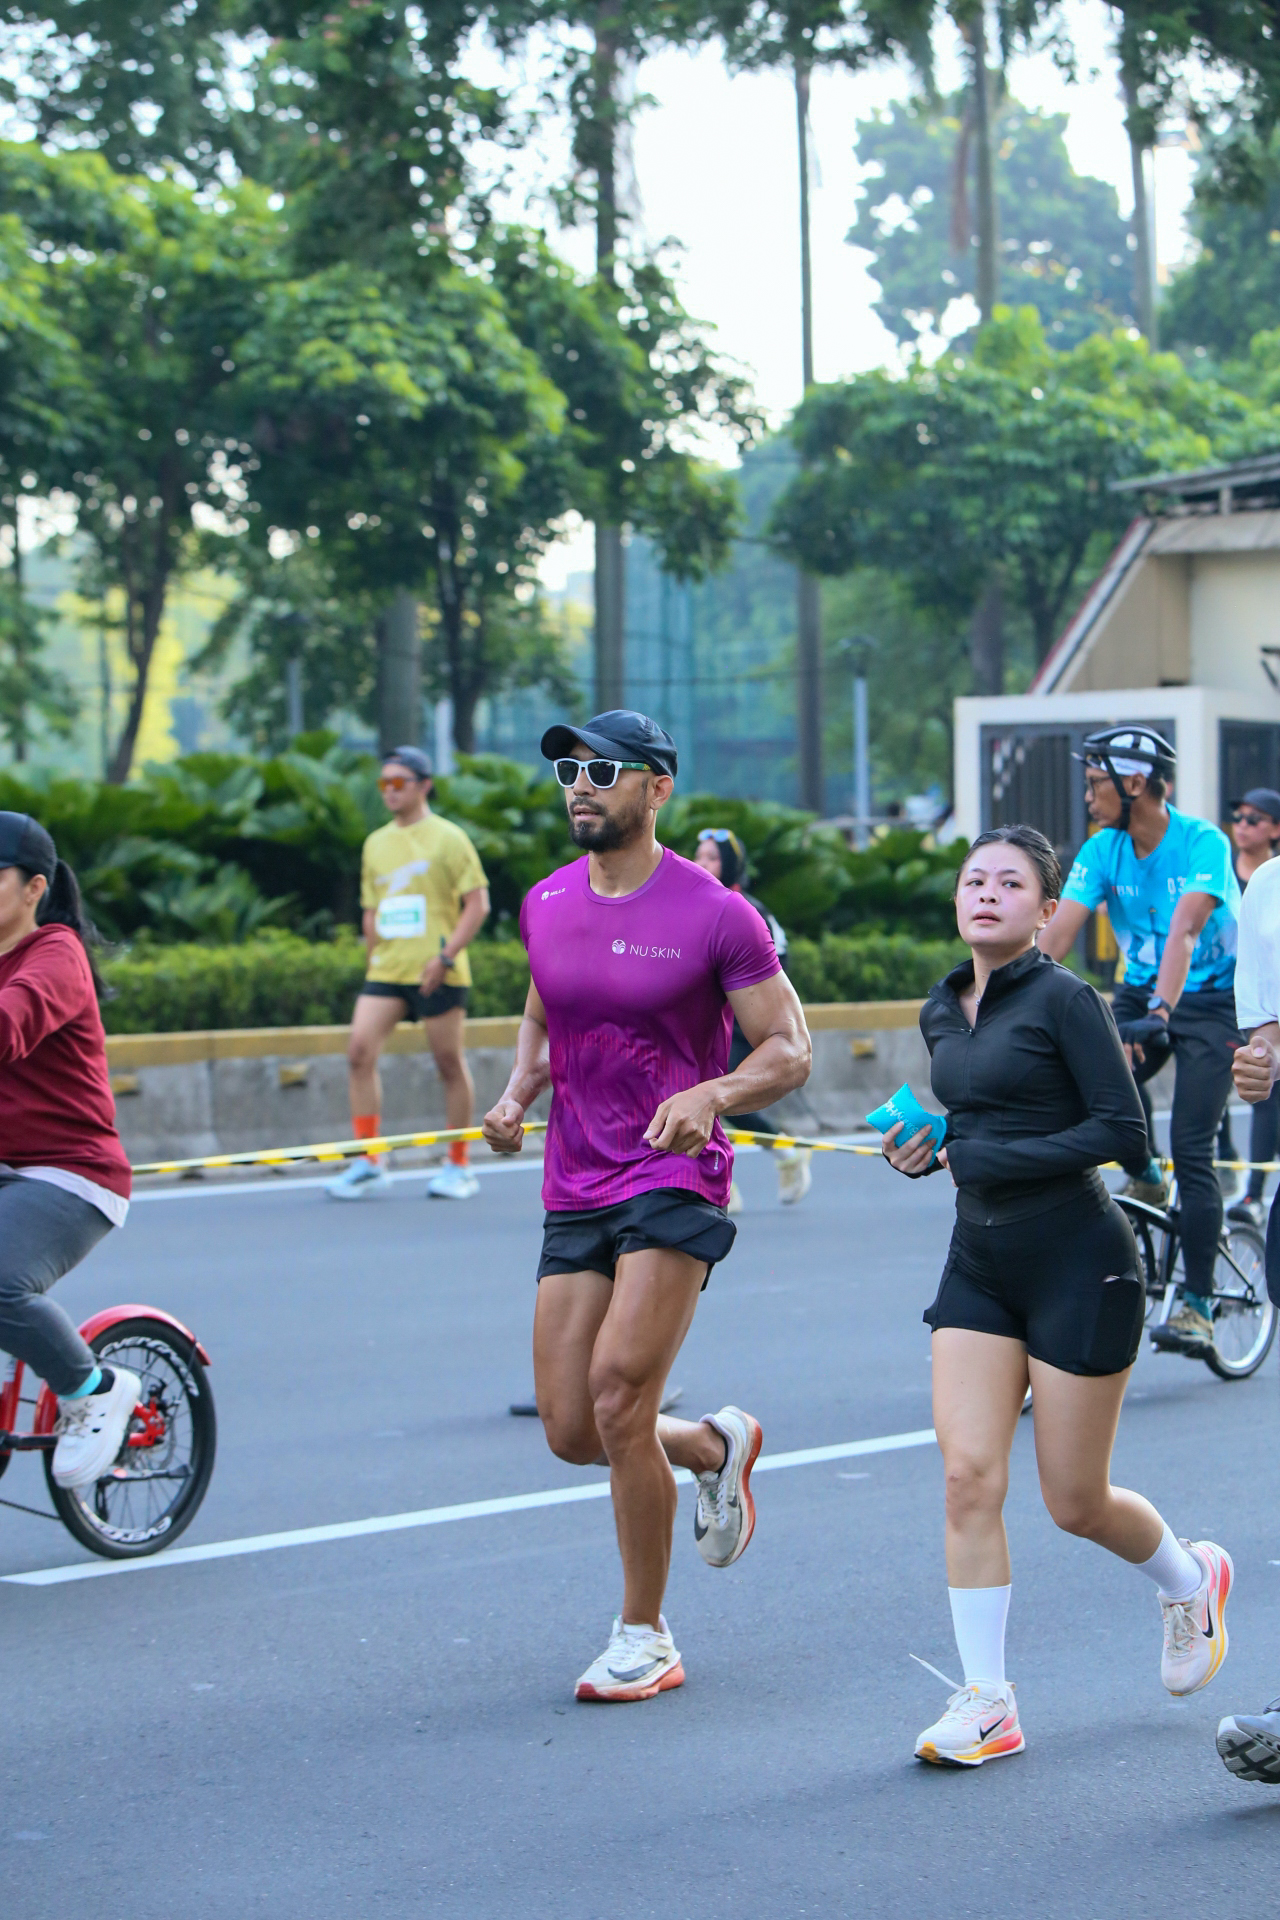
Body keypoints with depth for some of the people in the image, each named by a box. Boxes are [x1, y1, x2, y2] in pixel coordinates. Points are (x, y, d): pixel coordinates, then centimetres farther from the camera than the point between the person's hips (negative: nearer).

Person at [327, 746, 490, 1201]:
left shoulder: (448, 839, -3)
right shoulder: (376, 844, 14)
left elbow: (477, 905, -7)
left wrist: (446, 956, -16)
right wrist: (377, 956, 12)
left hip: (436, 974, -5)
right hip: (385, 972, 5)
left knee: (450, 1065, 2)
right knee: (359, 1052, -10)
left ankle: (458, 1167, 14)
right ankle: (368, 1163, -5)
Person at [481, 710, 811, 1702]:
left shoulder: (715, 914, -9)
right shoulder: (546, 904, 8)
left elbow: (790, 1050, -6)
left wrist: (713, 1094, -26)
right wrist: (519, 1089, 4)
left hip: (676, 1182, -6)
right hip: (575, 1190, 6)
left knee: (618, 1396, -17)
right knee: (570, 1429, 2)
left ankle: (645, 1638, 0)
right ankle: (718, 1444, 35)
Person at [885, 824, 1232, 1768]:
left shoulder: (1064, 999, -12)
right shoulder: (943, 1012, 10)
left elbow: (1124, 1126, -17)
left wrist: (989, 1160, -19)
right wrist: (930, 1150, 3)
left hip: (1078, 1262, -6)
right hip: (979, 1264, 6)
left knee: (1076, 1502, 3)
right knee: (969, 1476, -7)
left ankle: (1189, 1578, 36)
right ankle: (987, 1704, 0)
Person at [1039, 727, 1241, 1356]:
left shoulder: (1203, 843, -20)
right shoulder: (1102, 851, -5)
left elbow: (1183, 931, -34)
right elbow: (1055, 935, -14)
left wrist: (1161, 1013, -47)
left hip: (1210, 1002, -4)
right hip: (1139, 994, 4)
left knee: (1190, 1151, -13)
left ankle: (1196, 1304, -4)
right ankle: (1143, 1179, 4)